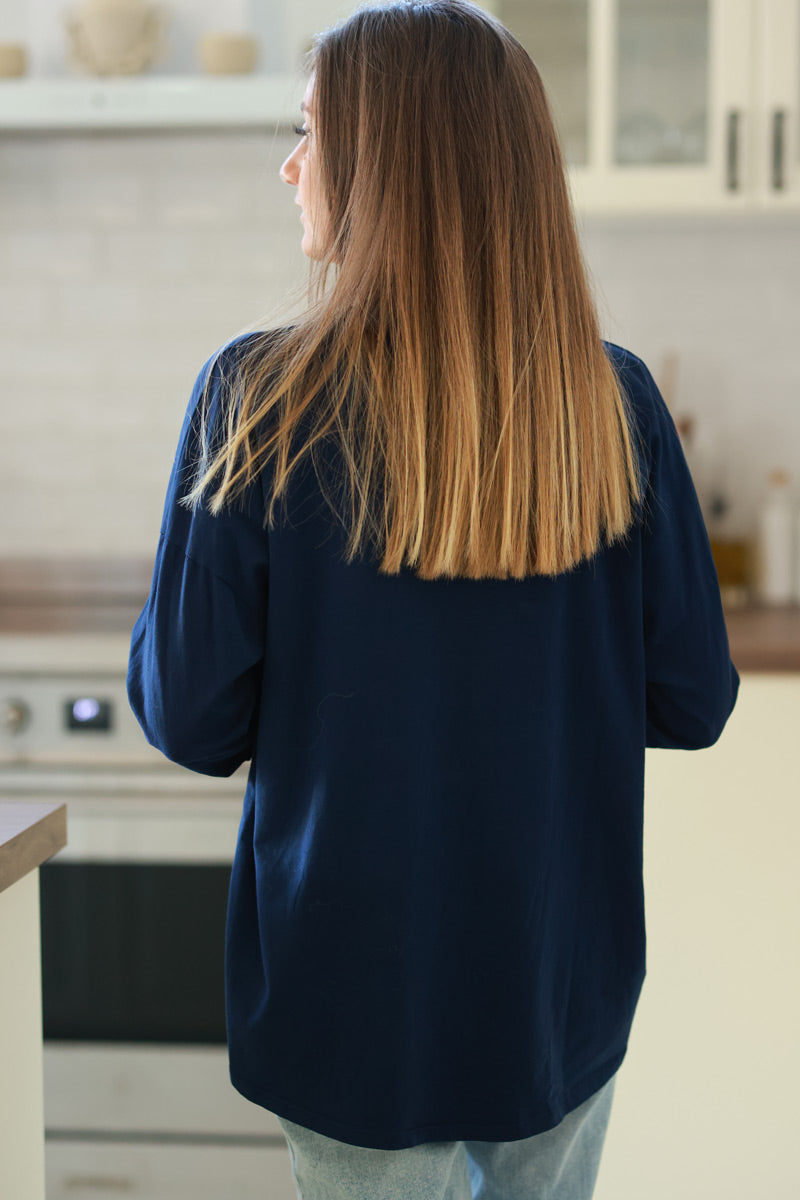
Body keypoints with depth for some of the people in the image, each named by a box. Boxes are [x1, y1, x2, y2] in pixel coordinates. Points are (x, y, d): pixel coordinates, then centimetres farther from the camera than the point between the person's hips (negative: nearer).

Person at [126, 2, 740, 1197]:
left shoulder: (259, 397, -16)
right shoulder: (614, 403, -9)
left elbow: (193, 721, -13)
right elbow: (693, 703, -3)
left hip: (362, 1002, -2)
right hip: (567, 994, 3)